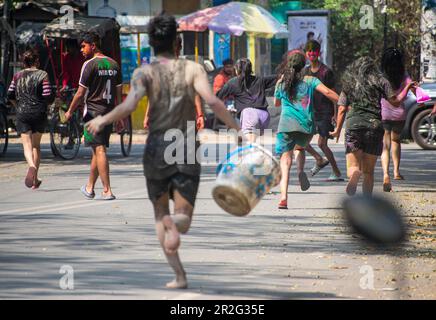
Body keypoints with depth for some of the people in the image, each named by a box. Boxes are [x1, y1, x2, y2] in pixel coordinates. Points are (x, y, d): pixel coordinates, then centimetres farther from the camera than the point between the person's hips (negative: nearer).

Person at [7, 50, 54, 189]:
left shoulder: (18, 76, 3)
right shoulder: (42, 75, -5)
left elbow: (10, 95, 5)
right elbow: (48, 96, -11)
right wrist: (45, 104, 11)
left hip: (22, 114, 0)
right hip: (39, 113, 0)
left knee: (27, 145, -2)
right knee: (36, 145, 13)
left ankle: (32, 166, -33)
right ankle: (34, 179, 14)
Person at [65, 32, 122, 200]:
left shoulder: (90, 64, -10)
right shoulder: (113, 64, 11)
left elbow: (80, 93, -10)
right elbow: (118, 92, 14)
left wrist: (70, 111, 2)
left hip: (93, 111, -7)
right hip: (109, 113, 7)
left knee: (99, 150, -8)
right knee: (98, 150, 16)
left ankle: (107, 191, -13)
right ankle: (89, 188, 26)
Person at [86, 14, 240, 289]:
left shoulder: (145, 73, -3)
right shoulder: (193, 69, -1)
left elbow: (129, 106, -18)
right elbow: (212, 101, -14)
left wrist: (103, 121, -2)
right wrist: (236, 128, -3)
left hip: (157, 150, 0)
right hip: (188, 152, 0)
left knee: (160, 214, 19)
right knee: (183, 219, 5)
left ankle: (180, 276, 3)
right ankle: (176, 223, -35)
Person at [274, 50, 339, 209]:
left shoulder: (281, 82, 11)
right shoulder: (310, 80, 6)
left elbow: (276, 103, 26)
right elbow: (327, 92, -7)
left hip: (286, 125, -1)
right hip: (306, 126, 1)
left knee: (285, 161, -5)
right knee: (300, 147, 32)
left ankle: (283, 197, -23)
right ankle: (301, 171, 1)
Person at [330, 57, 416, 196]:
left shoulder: (348, 84, 15)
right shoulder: (380, 81, 11)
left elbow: (342, 110, 9)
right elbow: (395, 102, 8)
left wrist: (338, 130, 19)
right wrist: (407, 88, 24)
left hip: (354, 123, 0)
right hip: (375, 124, 0)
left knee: (353, 166, -6)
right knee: (369, 171, 9)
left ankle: (355, 175, -42)